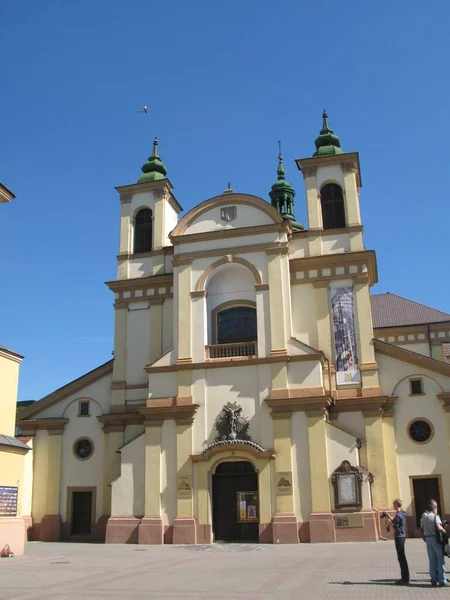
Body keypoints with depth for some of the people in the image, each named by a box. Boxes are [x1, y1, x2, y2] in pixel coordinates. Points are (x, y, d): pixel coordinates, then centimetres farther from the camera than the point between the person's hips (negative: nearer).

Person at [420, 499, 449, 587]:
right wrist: (444, 531, -9)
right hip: (435, 539, -6)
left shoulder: (424, 516, 6)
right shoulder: (435, 516, -13)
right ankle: (442, 581, 2)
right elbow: (439, 527, -27)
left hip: (428, 539, 6)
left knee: (432, 560, 12)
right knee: (440, 560, 2)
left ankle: (434, 580, 15)